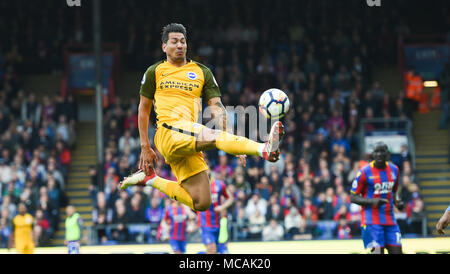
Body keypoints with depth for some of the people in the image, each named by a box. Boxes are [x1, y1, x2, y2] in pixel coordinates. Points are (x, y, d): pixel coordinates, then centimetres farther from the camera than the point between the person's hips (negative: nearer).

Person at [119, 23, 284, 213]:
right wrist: (145, 147, 14)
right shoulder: (155, 72, 13)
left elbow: (217, 108, 7)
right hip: (169, 131, -5)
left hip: (190, 144, 5)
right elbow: (144, 109, 18)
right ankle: (264, 149, -57)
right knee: (213, 136, -33)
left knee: (201, 204, -1)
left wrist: (228, 140, -8)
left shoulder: (202, 73, 17)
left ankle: (151, 179, 18)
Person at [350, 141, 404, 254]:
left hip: (389, 219, 6)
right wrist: (373, 201, -20)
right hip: (372, 220, -6)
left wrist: (397, 202, 1)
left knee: (397, 251, 0)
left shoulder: (394, 170, 9)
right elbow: (353, 197, -5)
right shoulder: (365, 172, -8)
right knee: (377, 251, -15)